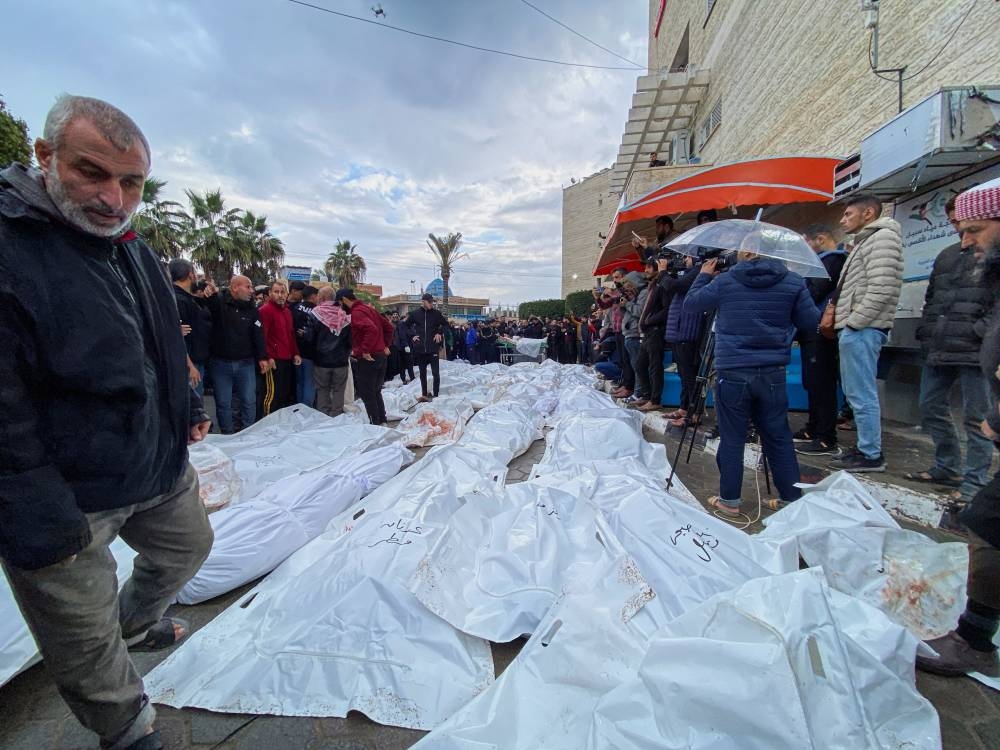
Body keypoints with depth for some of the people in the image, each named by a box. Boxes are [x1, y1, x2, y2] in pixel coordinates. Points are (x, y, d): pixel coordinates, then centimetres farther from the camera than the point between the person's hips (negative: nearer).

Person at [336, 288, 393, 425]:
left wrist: (365, 351, -24)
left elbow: (371, 329, -30)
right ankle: (382, 421, 23)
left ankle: (375, 424, 4)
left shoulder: (356, 312, -13)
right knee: (375, 392, 18)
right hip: (381, 355, 9)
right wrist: (385, 345, 18)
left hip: (367, 358, -9)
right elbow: (388, 326, 18)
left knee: (366, 394, 0)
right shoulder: (368, 308, 15)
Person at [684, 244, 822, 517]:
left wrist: (703, 275, 23)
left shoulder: (723, 282, -1)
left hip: (733, 373, -2)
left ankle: (730, 500, 13)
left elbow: (689, 304, 9)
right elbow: (811, 323, 7)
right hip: (773, 373, 3)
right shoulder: (793, 283, 3)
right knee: (778, 437, 13)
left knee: (732, 438, 5)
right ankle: (792, 498, 23)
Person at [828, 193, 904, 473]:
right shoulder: (865, 242, 24)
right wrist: (844, 323, 15)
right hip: (854, 330, 10)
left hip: (863, 330, -10)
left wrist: (853, 323, -17)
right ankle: (865, 447, 24)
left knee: (863, 395, -6)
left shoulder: (883, 237, -7)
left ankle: (871, 455, 1)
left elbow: (881, 290, -18)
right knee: (855, 393, 14)